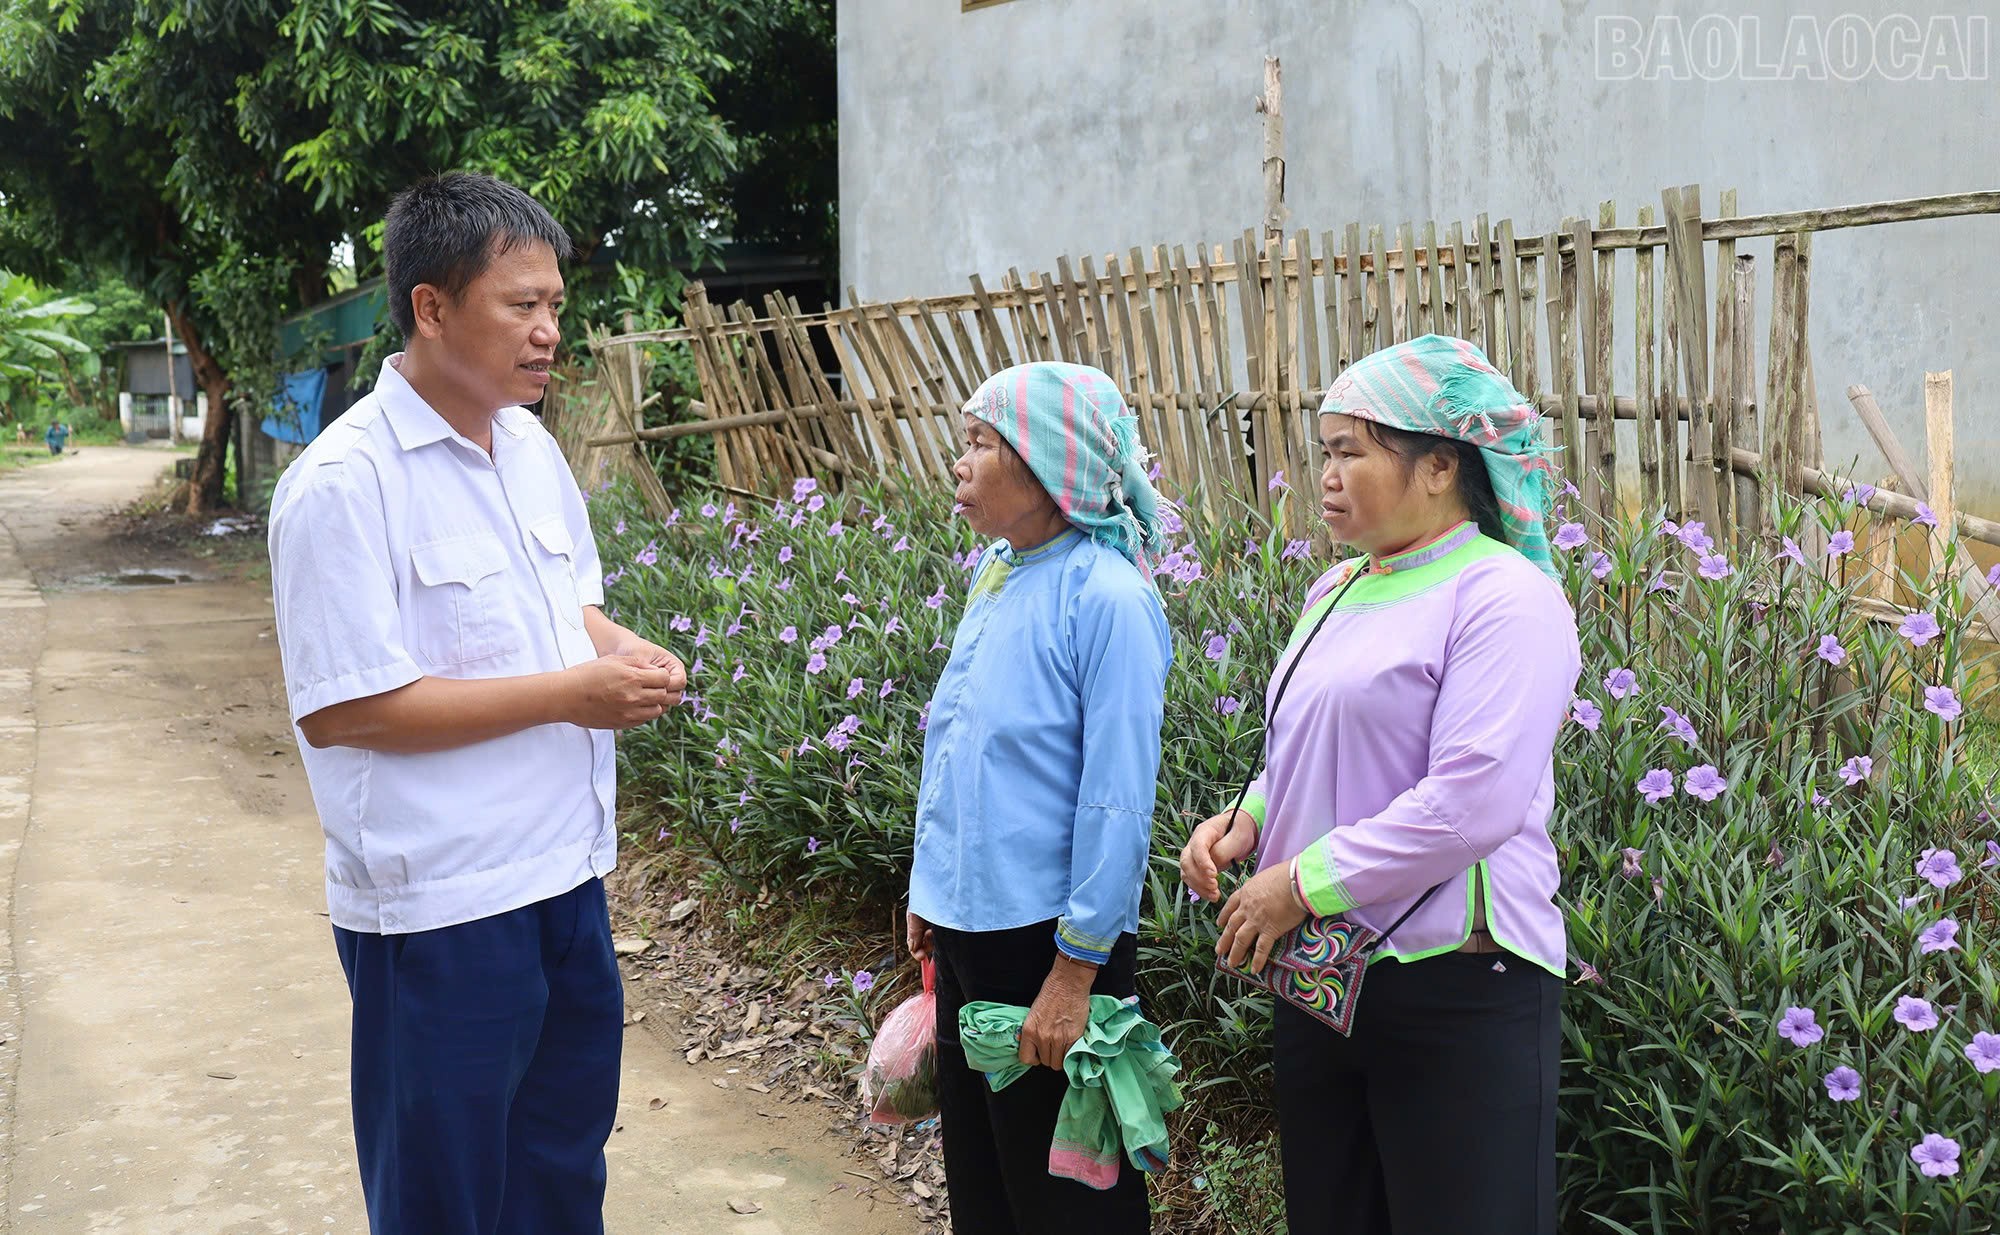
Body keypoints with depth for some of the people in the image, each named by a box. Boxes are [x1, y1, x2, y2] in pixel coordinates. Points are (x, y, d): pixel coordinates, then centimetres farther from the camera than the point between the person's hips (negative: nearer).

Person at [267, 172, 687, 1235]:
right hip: (441, 905, -7)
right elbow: (342, 708, -21)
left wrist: (620, 650, -3)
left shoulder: (531, 447, 7)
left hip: (567, 871, 8)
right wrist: (571, 692, -20)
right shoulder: (344, 483, -18)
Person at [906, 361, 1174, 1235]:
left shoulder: (1105, 597, -19)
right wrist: (932, 886, 17)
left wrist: (1076, 969, -18)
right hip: (966, 927, 8)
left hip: (1047, 938, -7)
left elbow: (1117, 800, -19)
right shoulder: (996, 572, 4)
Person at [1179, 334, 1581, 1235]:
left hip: (1452, 983, -8)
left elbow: (1473, 802, -24)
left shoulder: (1503, 596, -14)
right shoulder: (1337, 592, 11)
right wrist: (1247, 821, 3)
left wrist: (1302, 884, -18)